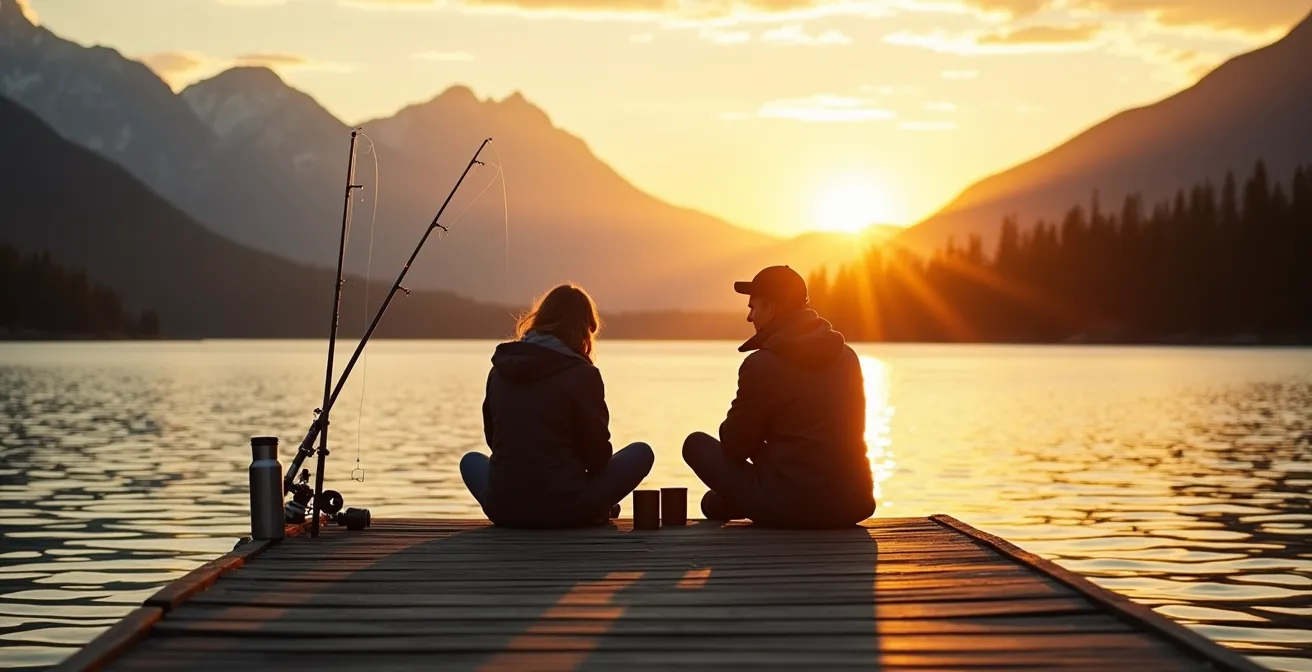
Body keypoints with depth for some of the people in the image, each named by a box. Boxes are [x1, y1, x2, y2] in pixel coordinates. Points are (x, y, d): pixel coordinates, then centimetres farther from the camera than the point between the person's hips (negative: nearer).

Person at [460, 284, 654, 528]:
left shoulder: (500, 369, 5)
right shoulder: (582, 374, -9)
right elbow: (597, 454, -3)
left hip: (503, 510, 4)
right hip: (564, 510, -4)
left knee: (471, 461, 36)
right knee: (641, 453, 15)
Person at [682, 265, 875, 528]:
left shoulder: (762, 364, -11)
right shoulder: (847, 356, 9)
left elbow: (735, 445, -2)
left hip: (791, 509, -6)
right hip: (853, 503, 6)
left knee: (697, 444, 11)